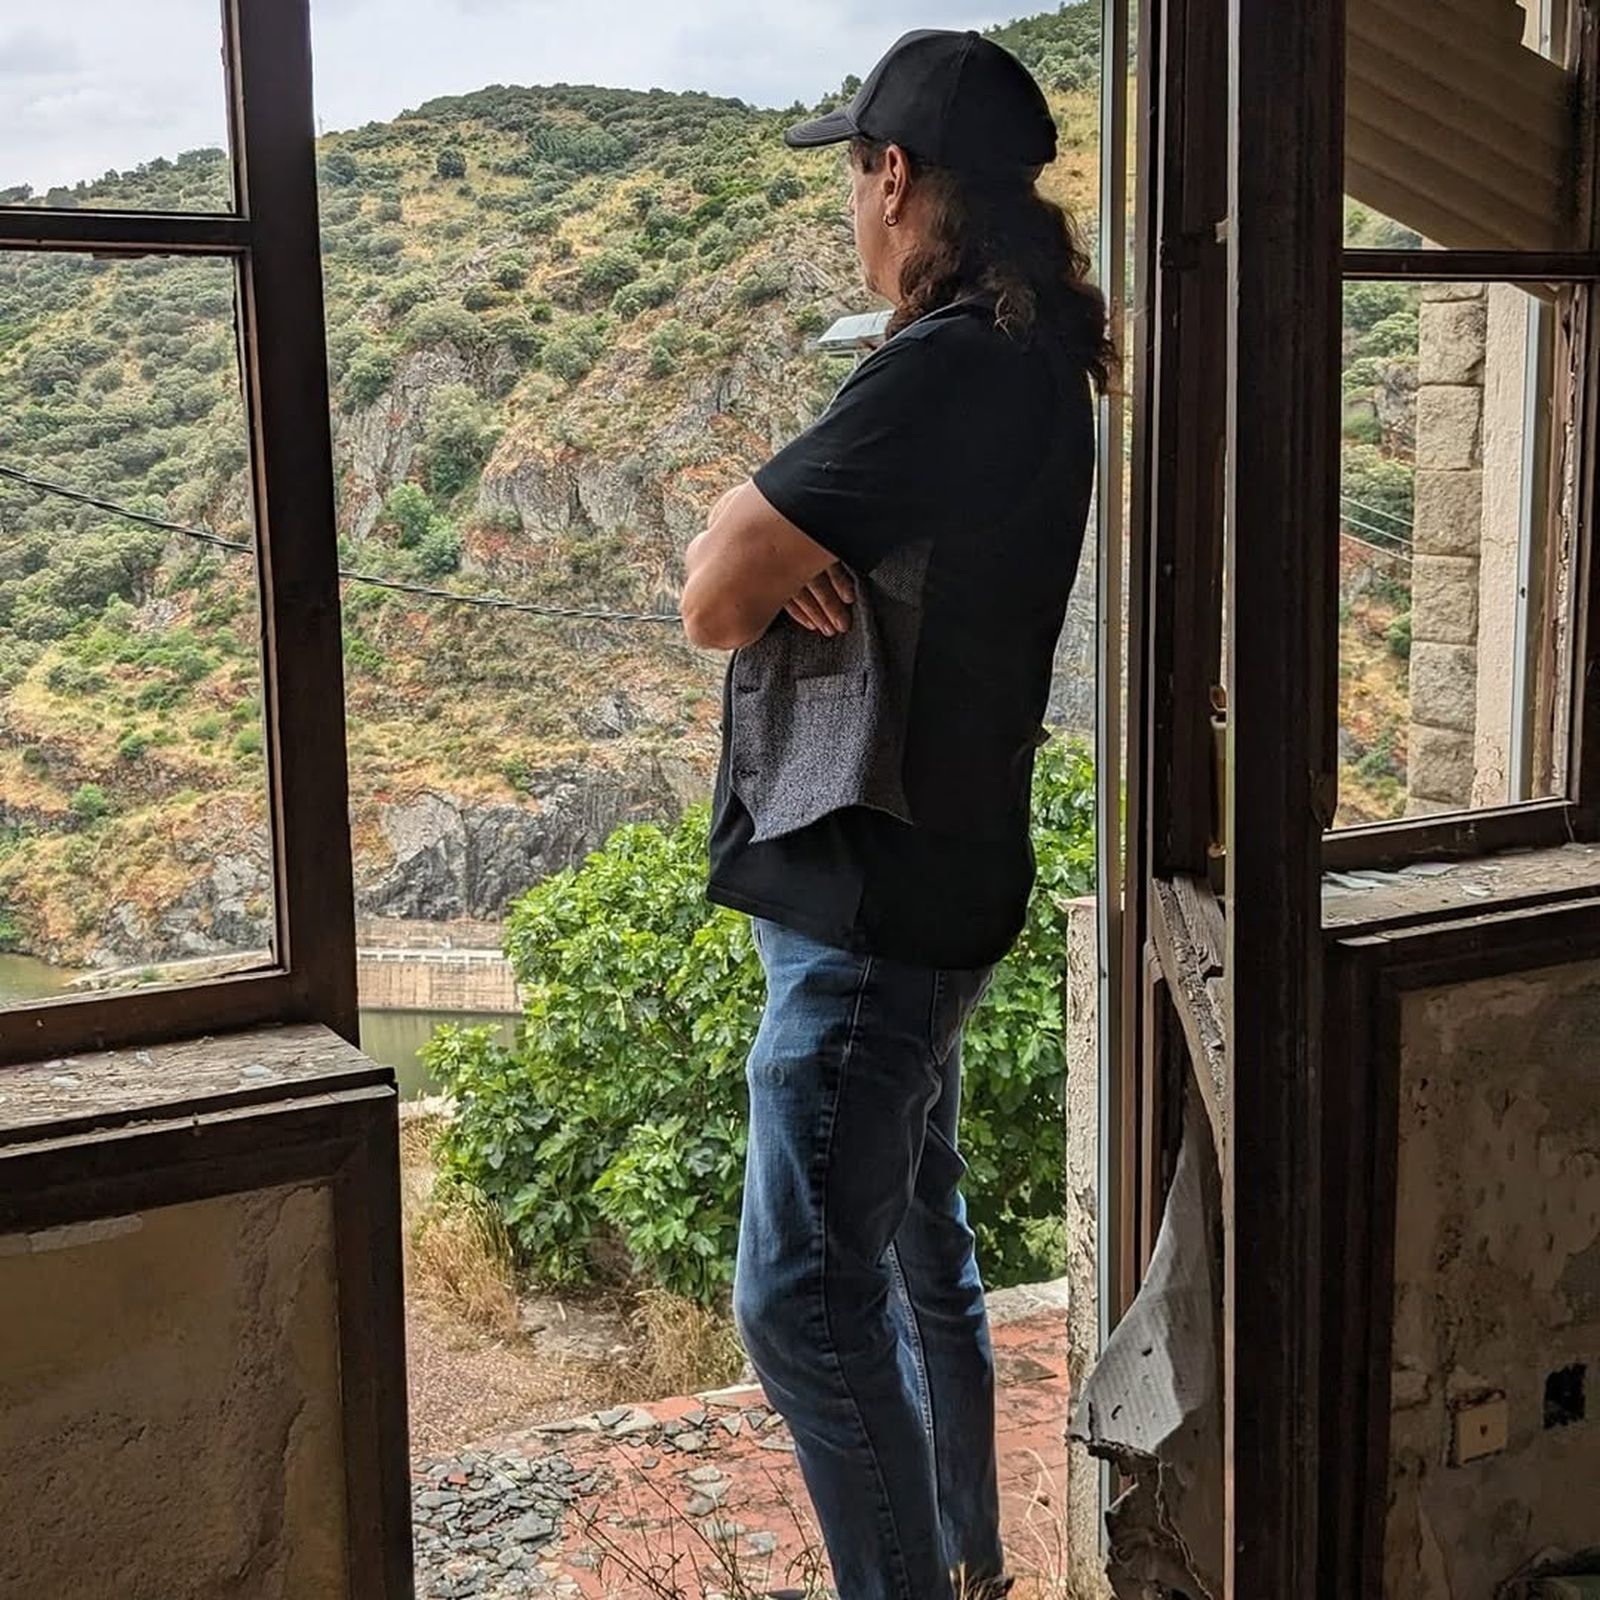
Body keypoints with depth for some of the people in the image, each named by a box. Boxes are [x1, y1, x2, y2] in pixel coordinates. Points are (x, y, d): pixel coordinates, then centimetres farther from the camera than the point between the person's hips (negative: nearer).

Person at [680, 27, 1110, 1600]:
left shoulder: (946, 369, -21)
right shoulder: (1024, 360, 11)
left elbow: (712, 601, -20)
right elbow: (745, 580, 10)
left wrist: (751, 525, -1)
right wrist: (783, 545, -12)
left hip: (876, 907, -10)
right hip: (918, 882, 10)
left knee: (803, 1299, -4)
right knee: (916, 1248, 21)